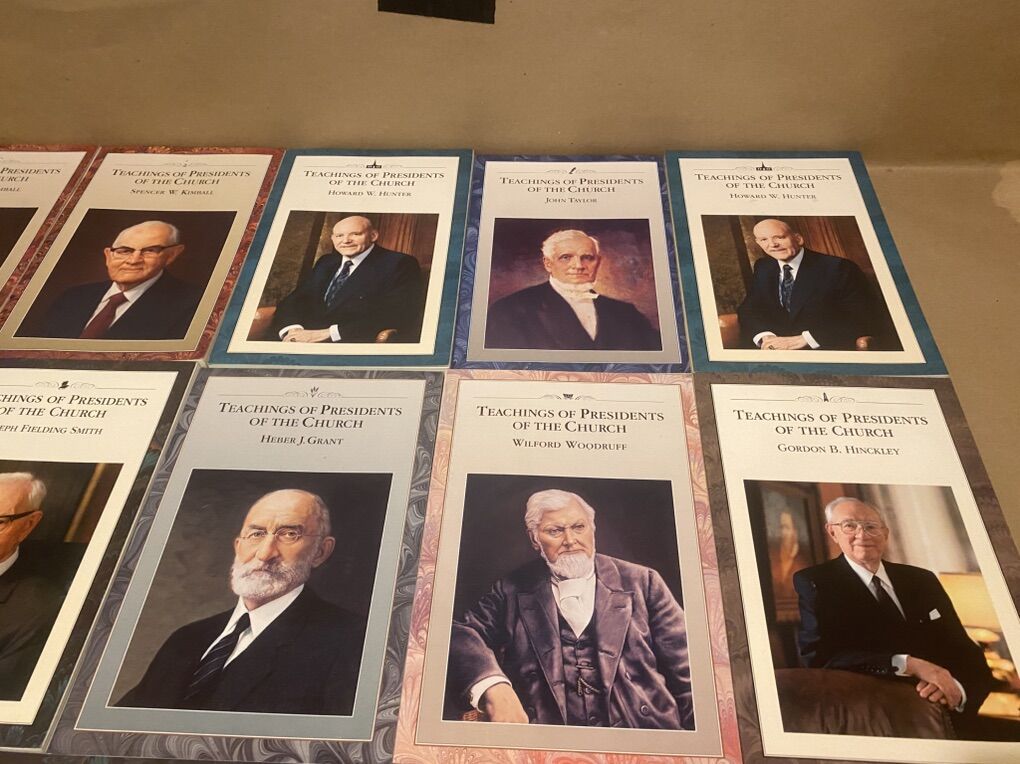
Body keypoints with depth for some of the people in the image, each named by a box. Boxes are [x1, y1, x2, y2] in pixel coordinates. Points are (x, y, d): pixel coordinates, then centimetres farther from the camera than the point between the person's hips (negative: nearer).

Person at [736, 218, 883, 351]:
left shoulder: (838, 267, -7)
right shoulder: (762, 267, 9)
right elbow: (748, 309, 5)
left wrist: (803, 339, -22)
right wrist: (764, 336, -18)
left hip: (826, 348, -3)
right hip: (777, 346, 3)